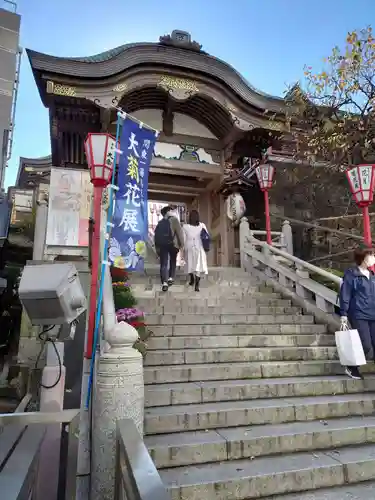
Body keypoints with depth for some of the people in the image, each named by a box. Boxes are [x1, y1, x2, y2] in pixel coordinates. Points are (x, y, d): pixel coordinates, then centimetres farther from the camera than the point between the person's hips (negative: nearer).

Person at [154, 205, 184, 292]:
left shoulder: (160, 223, 17)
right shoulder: (173, 219, 1)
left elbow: (156, 235, 15)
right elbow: (179, 232, -7)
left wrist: (157, 247, 17)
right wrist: (181, 244, -5)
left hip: (162, 245, 3)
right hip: (172, 244, -3)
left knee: (163, 264, 1)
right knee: (172, 262, 17)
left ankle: (164, 282, -9)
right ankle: (171, 278, 9)